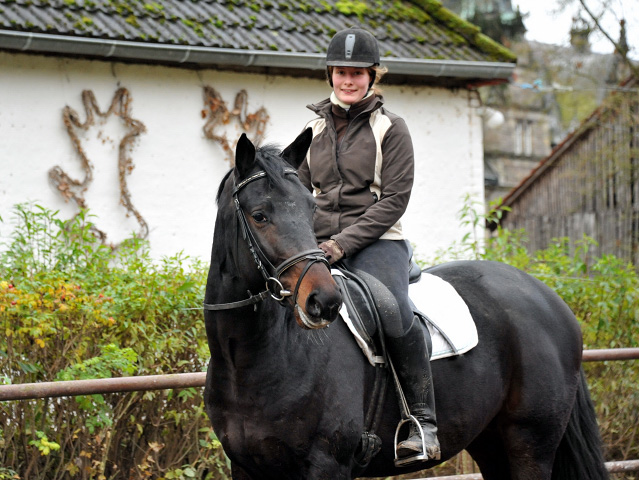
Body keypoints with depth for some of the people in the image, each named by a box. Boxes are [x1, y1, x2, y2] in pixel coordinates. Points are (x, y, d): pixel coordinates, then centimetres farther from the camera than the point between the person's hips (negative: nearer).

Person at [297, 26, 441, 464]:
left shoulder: (390, 128, 1)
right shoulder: (316, 128, 15)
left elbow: (393, 200, -7)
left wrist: (344, 242, -15)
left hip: (376, 243, -5)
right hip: (321, 246, 5)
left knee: (395, 314, -32)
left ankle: (423, 419, -21)